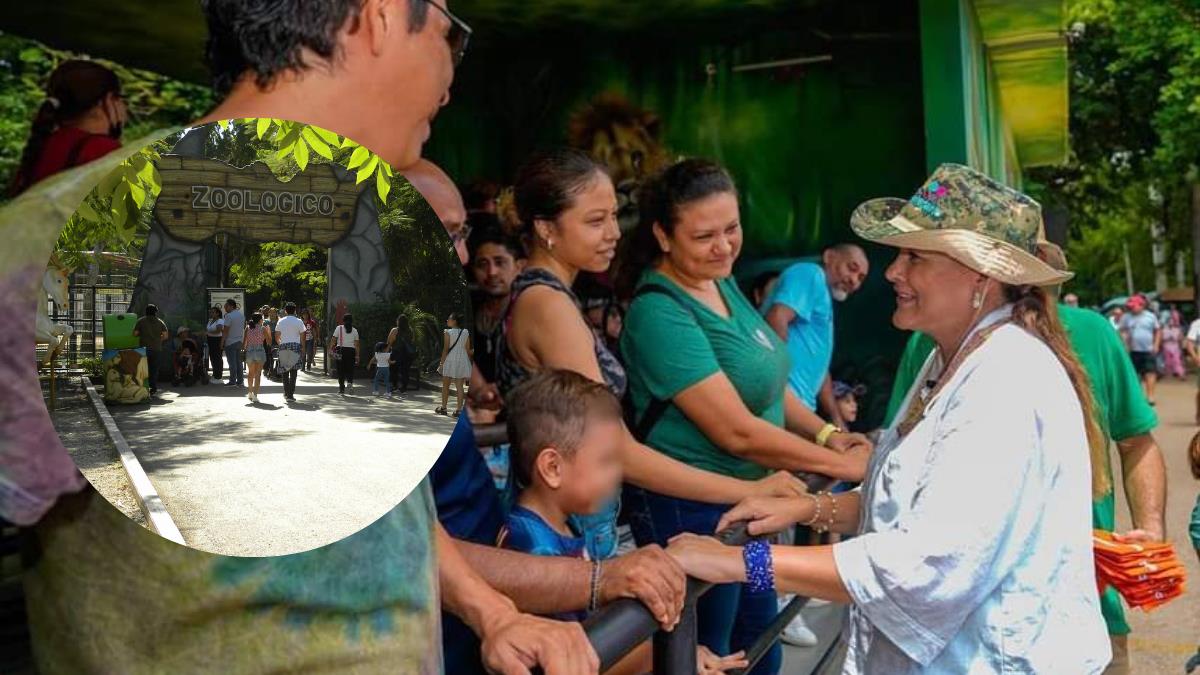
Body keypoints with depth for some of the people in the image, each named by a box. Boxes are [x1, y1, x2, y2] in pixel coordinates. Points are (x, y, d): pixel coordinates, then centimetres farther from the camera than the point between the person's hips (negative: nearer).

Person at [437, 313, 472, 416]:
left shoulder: (448, 332, -8)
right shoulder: (466, 333, 4)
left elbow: (445, 349, -10)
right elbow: (468, 349, 6)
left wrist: (441, 362, -5)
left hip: (450, 361, -3)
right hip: (463, 361, 3)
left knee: (445, 385, 10)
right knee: (459, 386, 3)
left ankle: (443, 408, 16)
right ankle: (459, 409, -2)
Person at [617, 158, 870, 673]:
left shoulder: (722, 282, 3)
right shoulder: (660, 313, -24)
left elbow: (765, 380, 13)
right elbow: (737, 432, -25)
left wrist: (827, 433, -2)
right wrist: (843, 464, -18)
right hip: (691, 511, -8)